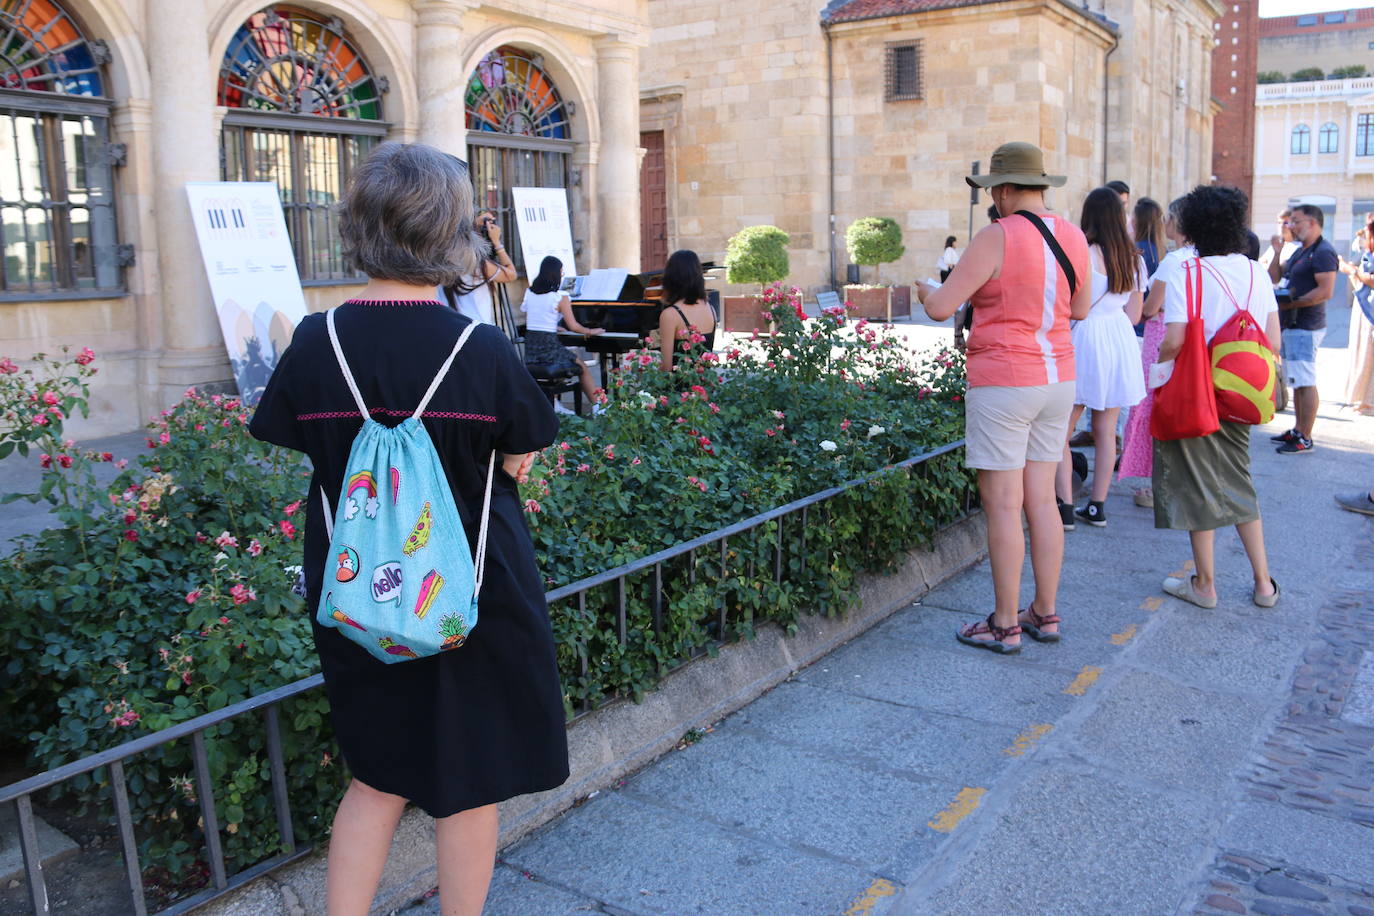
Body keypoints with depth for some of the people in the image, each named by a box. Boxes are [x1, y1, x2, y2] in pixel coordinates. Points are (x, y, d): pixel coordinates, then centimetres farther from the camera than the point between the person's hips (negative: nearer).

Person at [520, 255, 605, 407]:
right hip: (549, 347, -6)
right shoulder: (560, 297, -9)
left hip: (530, 350, 6)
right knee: (583, 369, 14)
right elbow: (573, 326, -10)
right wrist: (590, 331, 9)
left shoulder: (529, 293, 8)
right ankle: (598, 407, 12)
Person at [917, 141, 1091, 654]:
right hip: (1056, 380, 7)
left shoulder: (996, 238, -15)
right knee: (1042, 500, 13)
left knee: (1003, 505, 0)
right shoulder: (1073, 237, 6)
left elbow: (942, 308, -15)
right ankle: (1045, 614, 22)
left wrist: (924, 291, 8)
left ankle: (1005, 625, 8)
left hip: (1002, 384, -7)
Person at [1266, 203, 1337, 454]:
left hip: (1305, 327, -10)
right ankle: (1297, 430, 25)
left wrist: (1290, 304, -22)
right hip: (1291, 325, 10)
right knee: (1297, 382, 16)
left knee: (1305, 382, -9)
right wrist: (1277, 251, 8)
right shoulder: (1300, 252, 18)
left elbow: (1325, 291, -21)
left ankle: (1305, 439, -6)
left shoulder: (1323, 253, -13)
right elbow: (1275, 277, 20)